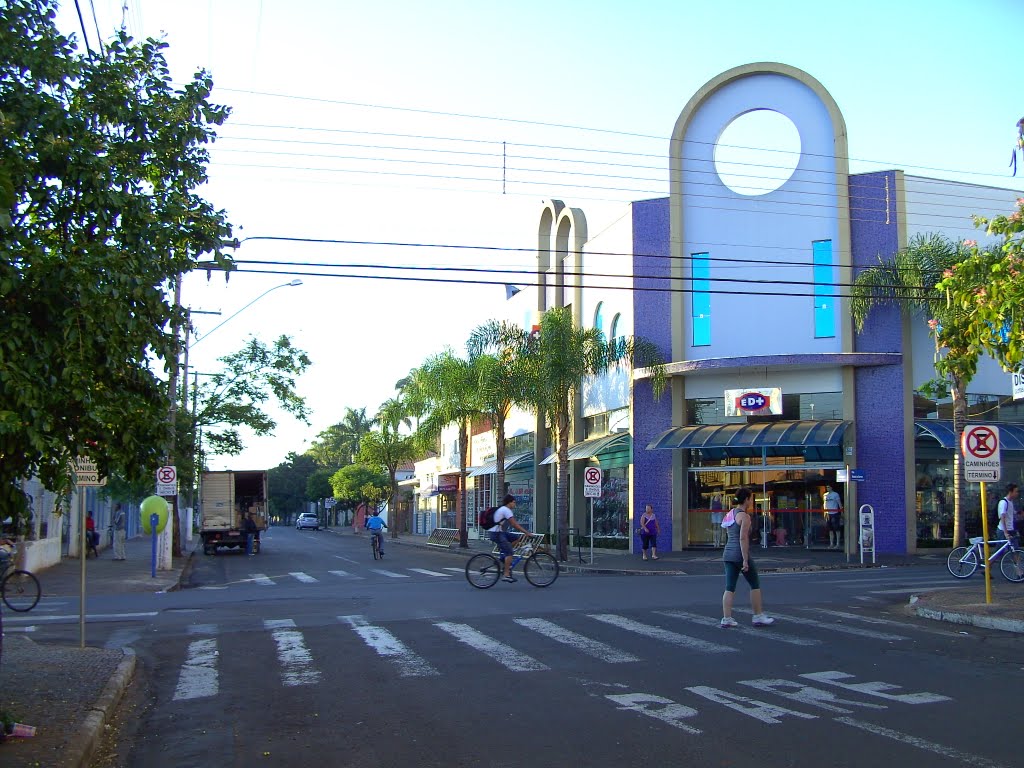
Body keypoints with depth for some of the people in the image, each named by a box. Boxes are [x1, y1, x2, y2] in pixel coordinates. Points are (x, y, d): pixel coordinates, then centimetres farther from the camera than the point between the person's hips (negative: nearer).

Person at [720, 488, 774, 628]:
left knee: (730, 587, 5)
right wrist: (745, 560, -20)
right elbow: (743, 538, -20)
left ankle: (726, 619, 1)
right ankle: (758, 616, 14)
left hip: (728, 553, 8)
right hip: (740, 554, -8)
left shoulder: (730, 514, 13)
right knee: (755, 585, 8)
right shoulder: (744, 516, -13)